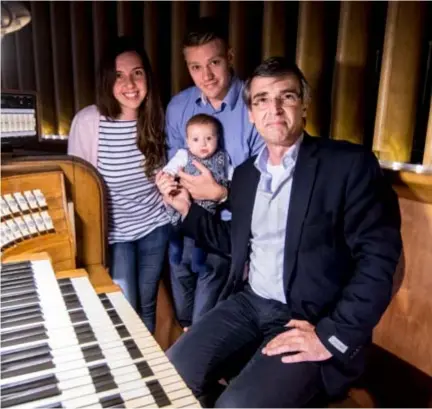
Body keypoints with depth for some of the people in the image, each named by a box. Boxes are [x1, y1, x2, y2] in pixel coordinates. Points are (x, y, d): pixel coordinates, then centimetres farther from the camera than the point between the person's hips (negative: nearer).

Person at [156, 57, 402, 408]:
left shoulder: (349, 164, -10)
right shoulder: (245, 173, 10)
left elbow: (378, 258, -14)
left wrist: (332, 337, -19)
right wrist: (187, 208, 7)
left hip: (311, 320, -5)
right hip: (248, 303, 6)